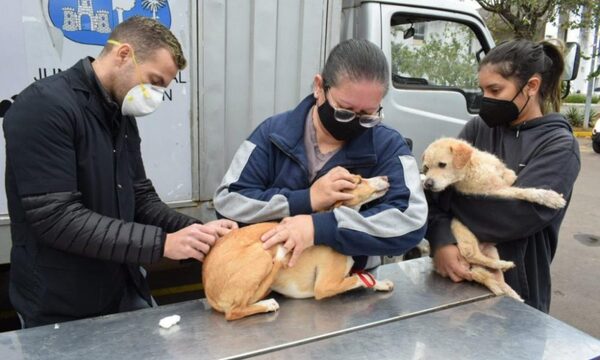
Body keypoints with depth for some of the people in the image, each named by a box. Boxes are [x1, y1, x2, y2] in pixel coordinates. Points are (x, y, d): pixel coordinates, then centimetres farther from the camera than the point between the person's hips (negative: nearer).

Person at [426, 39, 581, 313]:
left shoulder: (560, 146, -10)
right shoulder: (477, 128, 1)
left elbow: (517, 216, -23)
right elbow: (436, 186, -9)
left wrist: (448, 190, -15)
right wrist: (441, 241, -25)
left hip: (516, 290, -4)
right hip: (456, 276, 4)